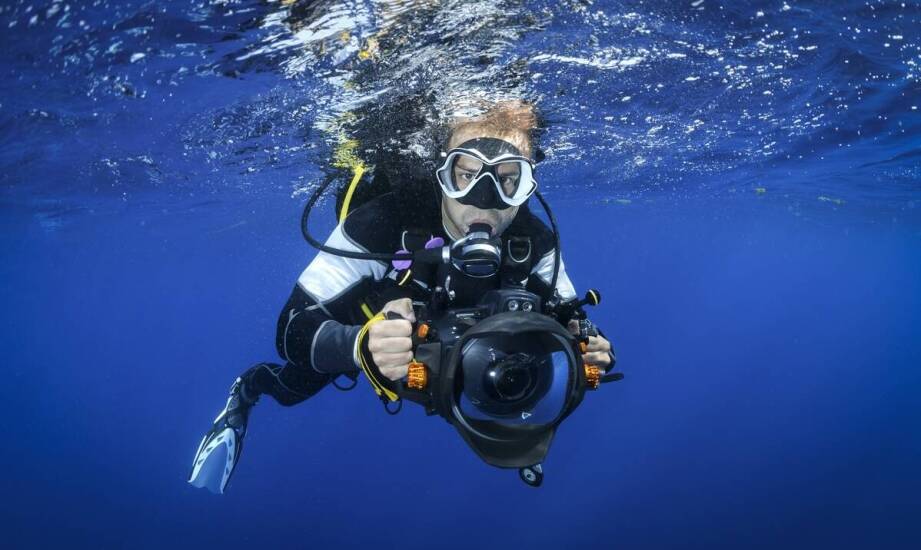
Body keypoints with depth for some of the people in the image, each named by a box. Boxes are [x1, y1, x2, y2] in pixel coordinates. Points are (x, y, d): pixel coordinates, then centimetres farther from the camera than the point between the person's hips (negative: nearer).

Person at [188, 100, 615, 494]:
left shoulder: (534, 243, -32)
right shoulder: (382, 224, -44)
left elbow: (568, 325, -18)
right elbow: (293, 328, -43)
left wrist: (584, 351, -44)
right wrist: (362, 345, -65)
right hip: (368, 317, -2)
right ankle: (248, 389, 44)